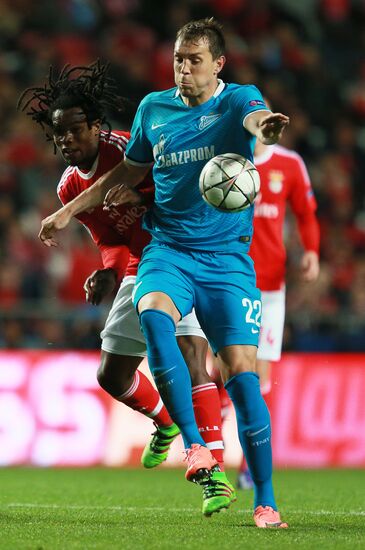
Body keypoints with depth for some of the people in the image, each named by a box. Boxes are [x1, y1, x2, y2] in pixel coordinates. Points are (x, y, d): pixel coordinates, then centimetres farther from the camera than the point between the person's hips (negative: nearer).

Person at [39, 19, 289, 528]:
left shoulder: (238, 100, -1)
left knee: (241, 370, -11)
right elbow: (130, 172, 26)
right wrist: (69, 211, 26)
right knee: (153, 314, -32)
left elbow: (254, 117, -26)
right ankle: (194, 445, -30)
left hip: (227, 255, -2)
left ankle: (265, 502, -2)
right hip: (167, 249, 2)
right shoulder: (154, 108, 11)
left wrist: (262, 124, -52)